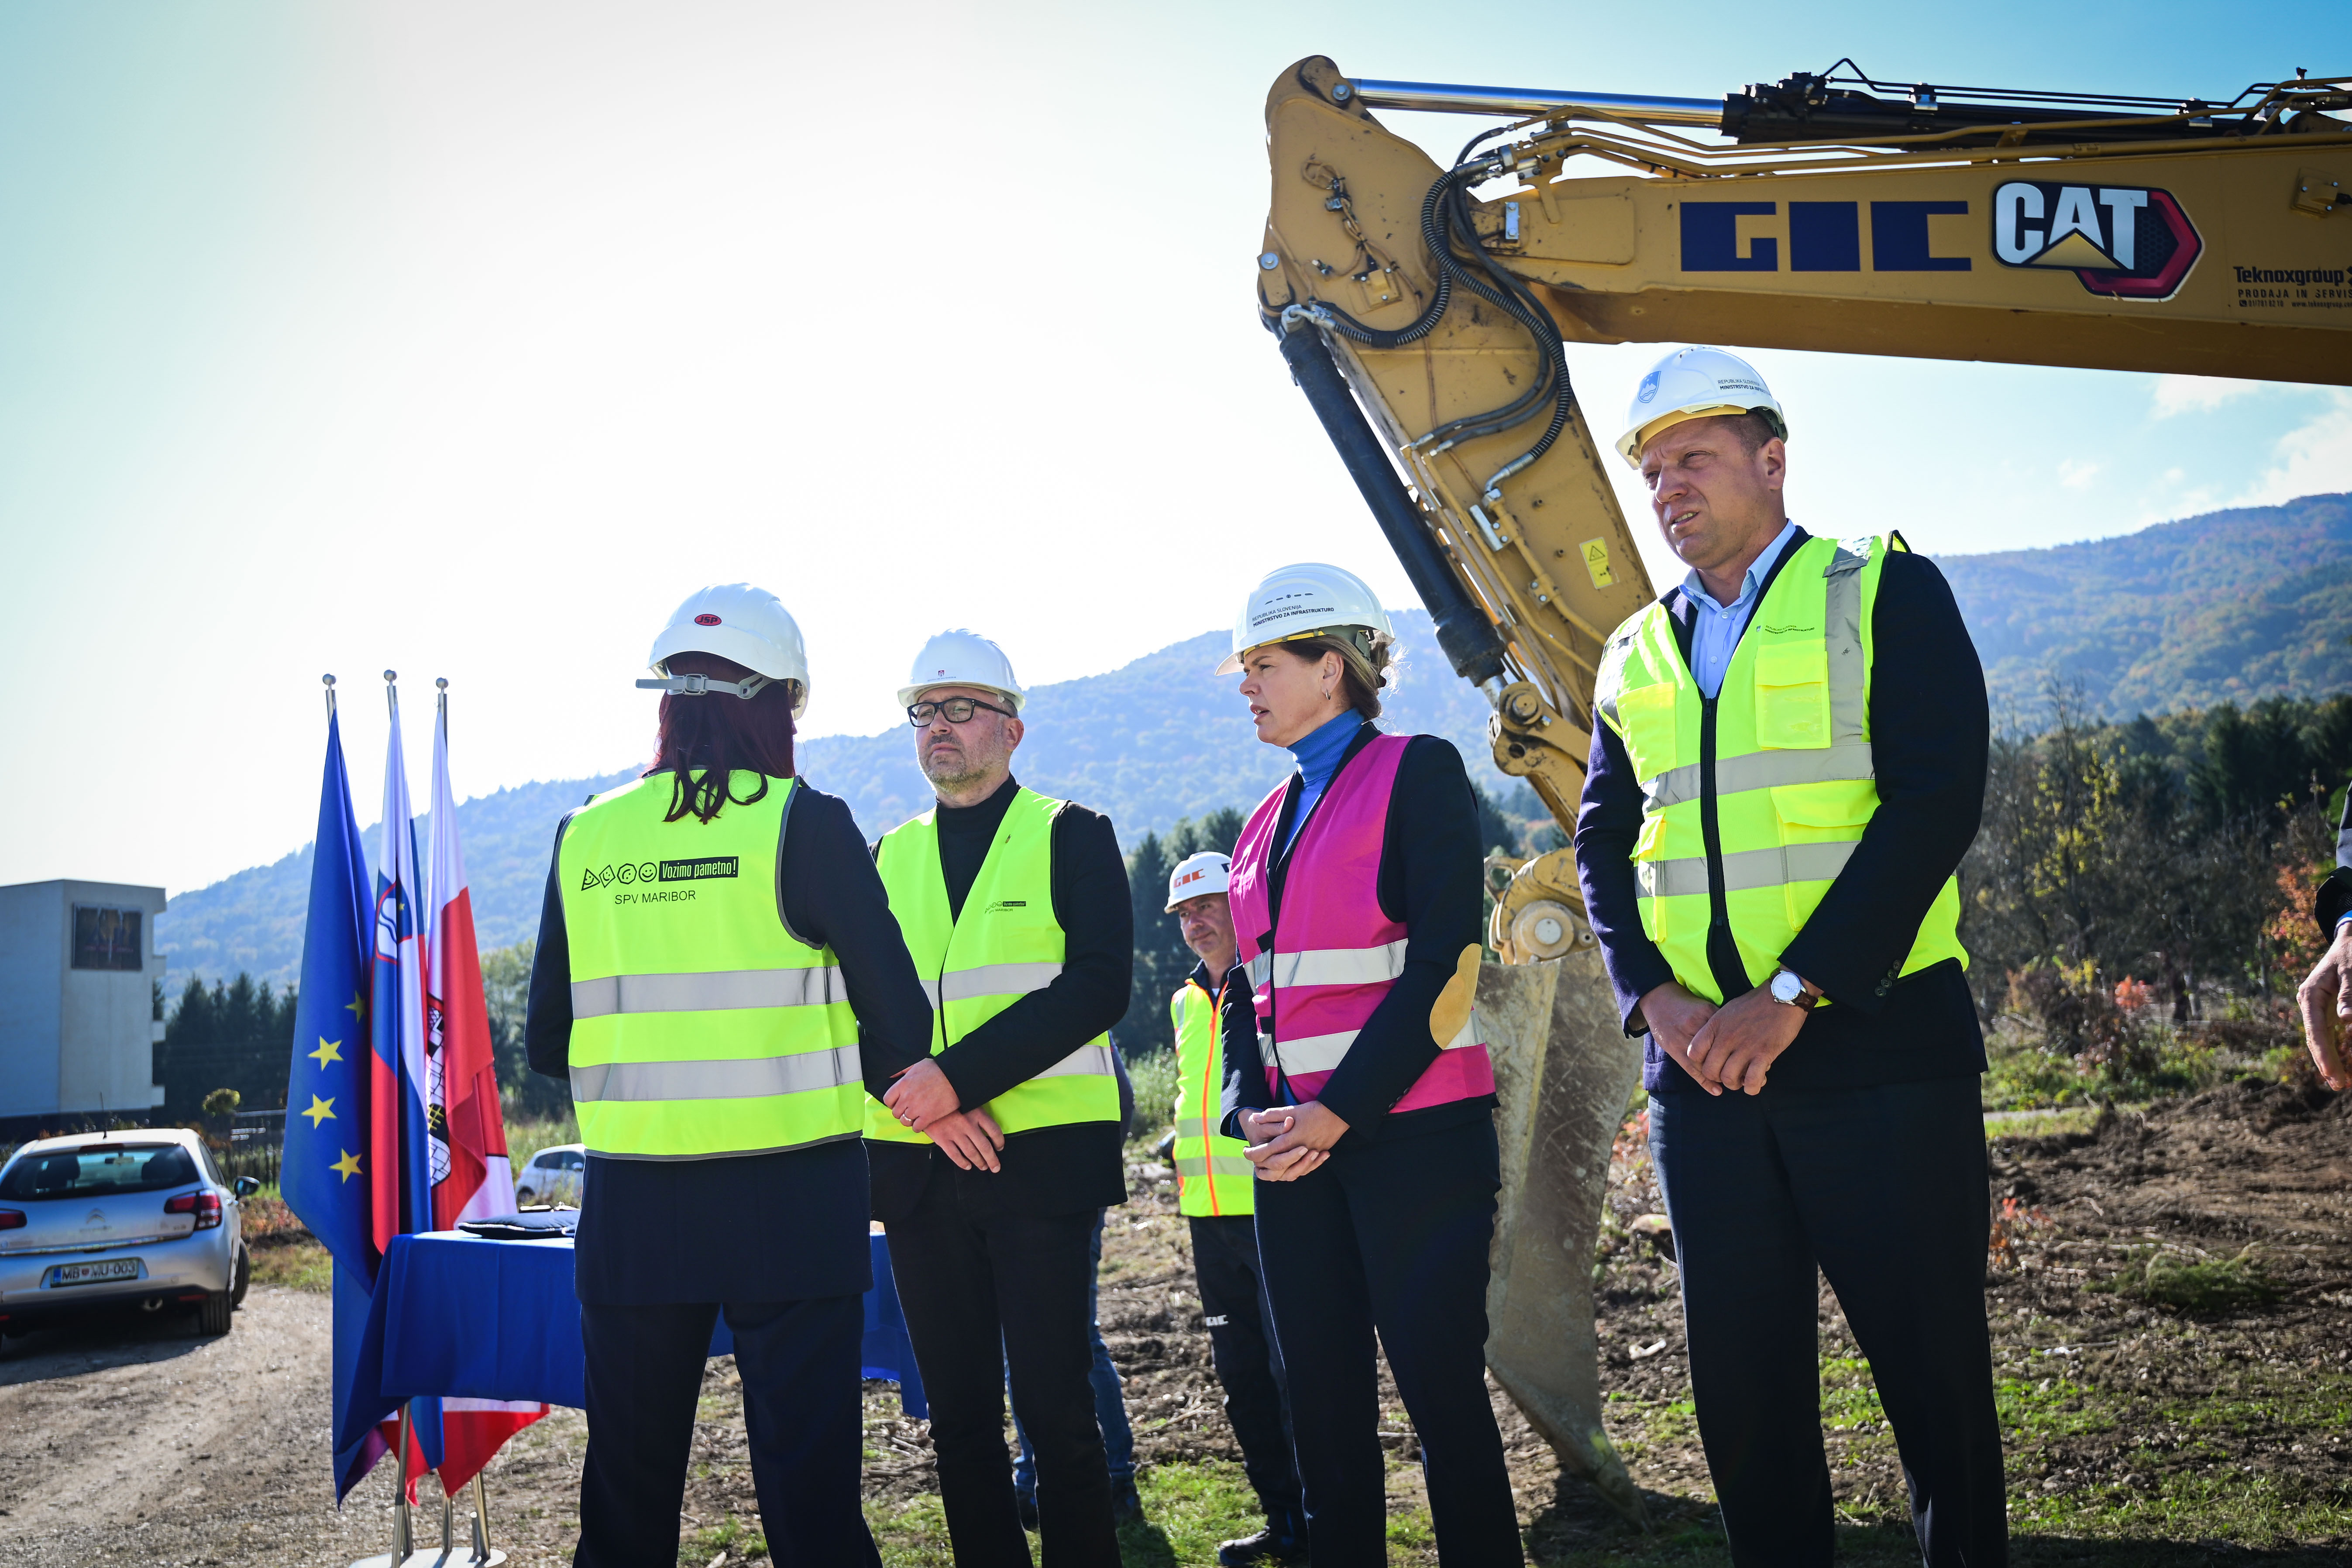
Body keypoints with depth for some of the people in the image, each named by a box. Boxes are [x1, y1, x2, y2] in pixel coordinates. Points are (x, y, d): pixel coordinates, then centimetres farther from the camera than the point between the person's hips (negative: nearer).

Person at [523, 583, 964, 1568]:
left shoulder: (586, 838, 4)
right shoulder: (802, 822, -7)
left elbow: (545, 1043, 8)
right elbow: (900, 1017, -7)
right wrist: (876, 1081, 14)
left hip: (631, 1200, 4)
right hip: (787, 1190, -3)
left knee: (629, 1479, 15)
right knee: (806, 1474, 3)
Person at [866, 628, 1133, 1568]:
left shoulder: (1072, 836, 2)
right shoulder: (889, 856, 15)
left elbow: (1100, 985, -10)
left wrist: (961, 1075, -19)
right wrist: (922, 1083, -11)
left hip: (1042, 1156, -4)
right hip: (916, 1164, 4)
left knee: (1054, 1403, -4)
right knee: (958, 1409, 9)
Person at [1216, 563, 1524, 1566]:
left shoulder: (1416, 772, -3)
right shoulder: (1265, 826, 17)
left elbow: (1443, 963, -12)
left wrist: (1339, 1110, -16)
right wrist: (1251, 1111, -1)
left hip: (1411, 1134, -6)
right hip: (1295, 1142, 7)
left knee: (1440, 1388, -3)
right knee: (1323, 1399, 9)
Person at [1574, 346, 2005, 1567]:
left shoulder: (1886, 593, 0)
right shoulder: (1636, 656, 15)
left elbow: (1935, 800, -11)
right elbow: (1603, 843, 13)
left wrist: (1791, 993, -17)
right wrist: (1657, 995, -6)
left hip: (1876, 1043, -4)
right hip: (1699, 1060, 5)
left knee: (1930, 1360, 2)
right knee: (1738, 1369, 9)